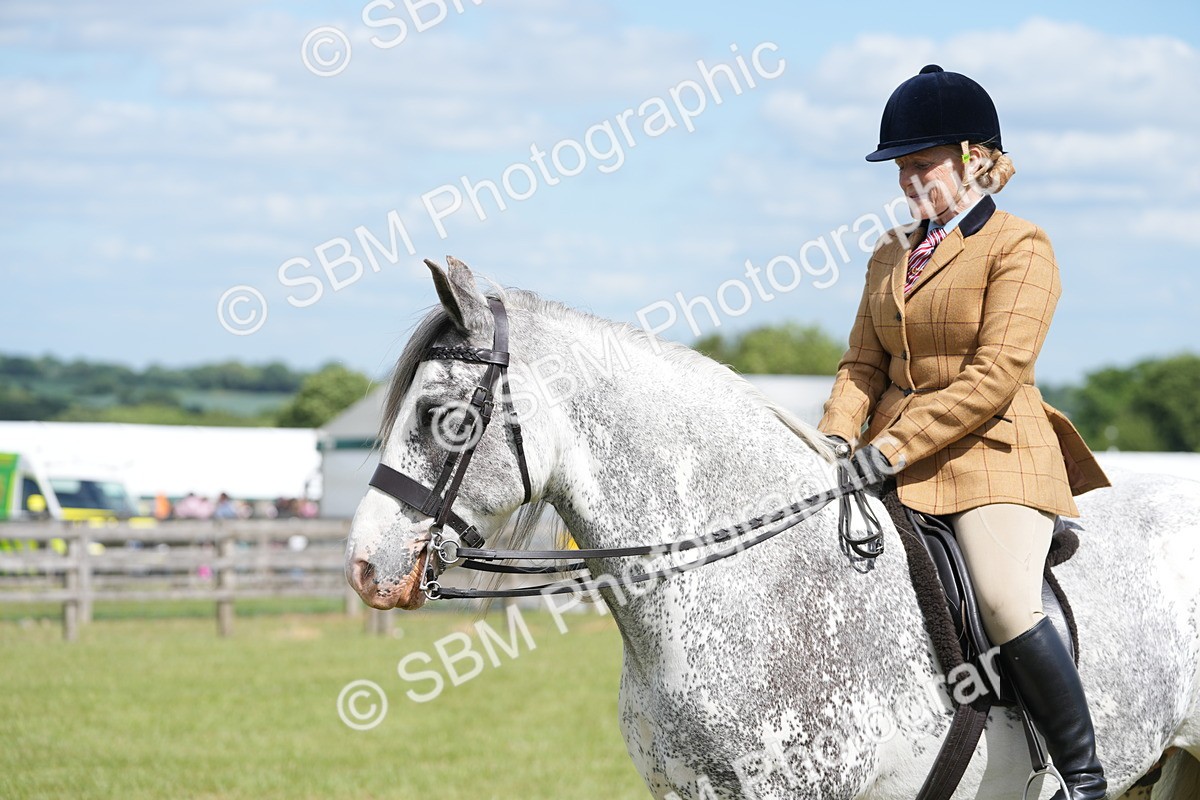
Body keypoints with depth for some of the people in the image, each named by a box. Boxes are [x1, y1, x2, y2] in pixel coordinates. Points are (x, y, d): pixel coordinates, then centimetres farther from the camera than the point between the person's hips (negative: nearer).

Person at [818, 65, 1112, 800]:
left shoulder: (1020, 247, -5)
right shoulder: (891, 257, 17)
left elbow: (997, 374, -15)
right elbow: (863, 363, 15)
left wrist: (894, 445, -21)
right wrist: (837, 439, -7)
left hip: (992, 454, -7)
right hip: (896, 462, 7)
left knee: (1010, 606, -26)